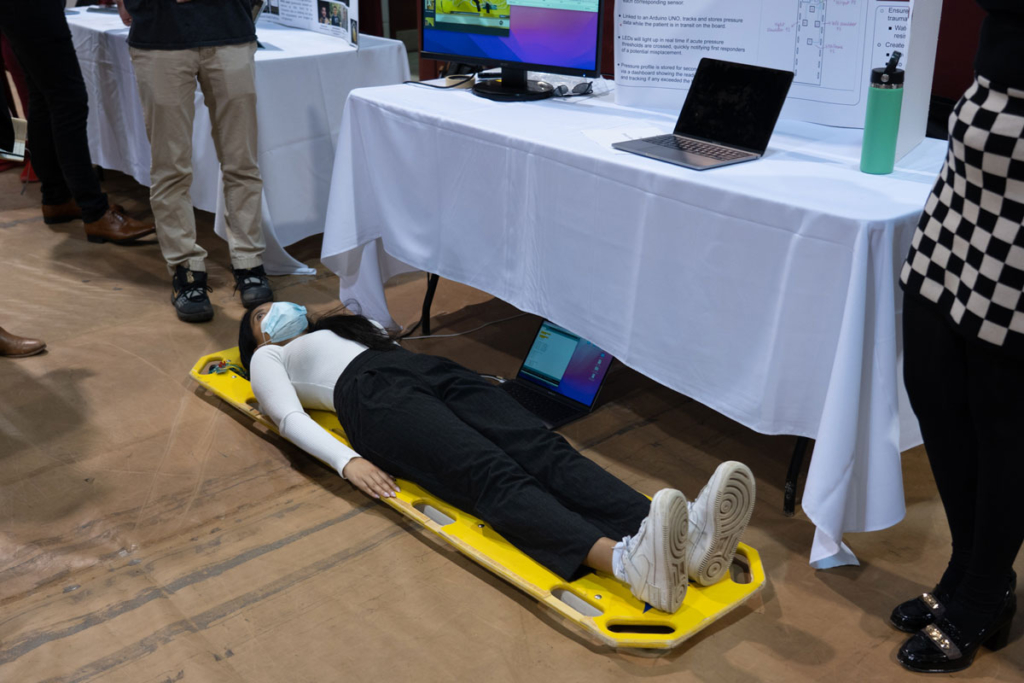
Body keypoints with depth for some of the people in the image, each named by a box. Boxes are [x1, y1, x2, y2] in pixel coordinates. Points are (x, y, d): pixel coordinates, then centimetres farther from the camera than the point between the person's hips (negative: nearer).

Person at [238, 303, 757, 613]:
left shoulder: (339, 325, 44)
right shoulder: (269, 359, 24)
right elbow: (290, 416, 5)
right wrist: (347, 461, -14)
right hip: (373, 396, -5)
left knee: (542, 448, -24)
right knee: (493, 474, -35)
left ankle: (686, 533, -49)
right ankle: (626, 561, -62)